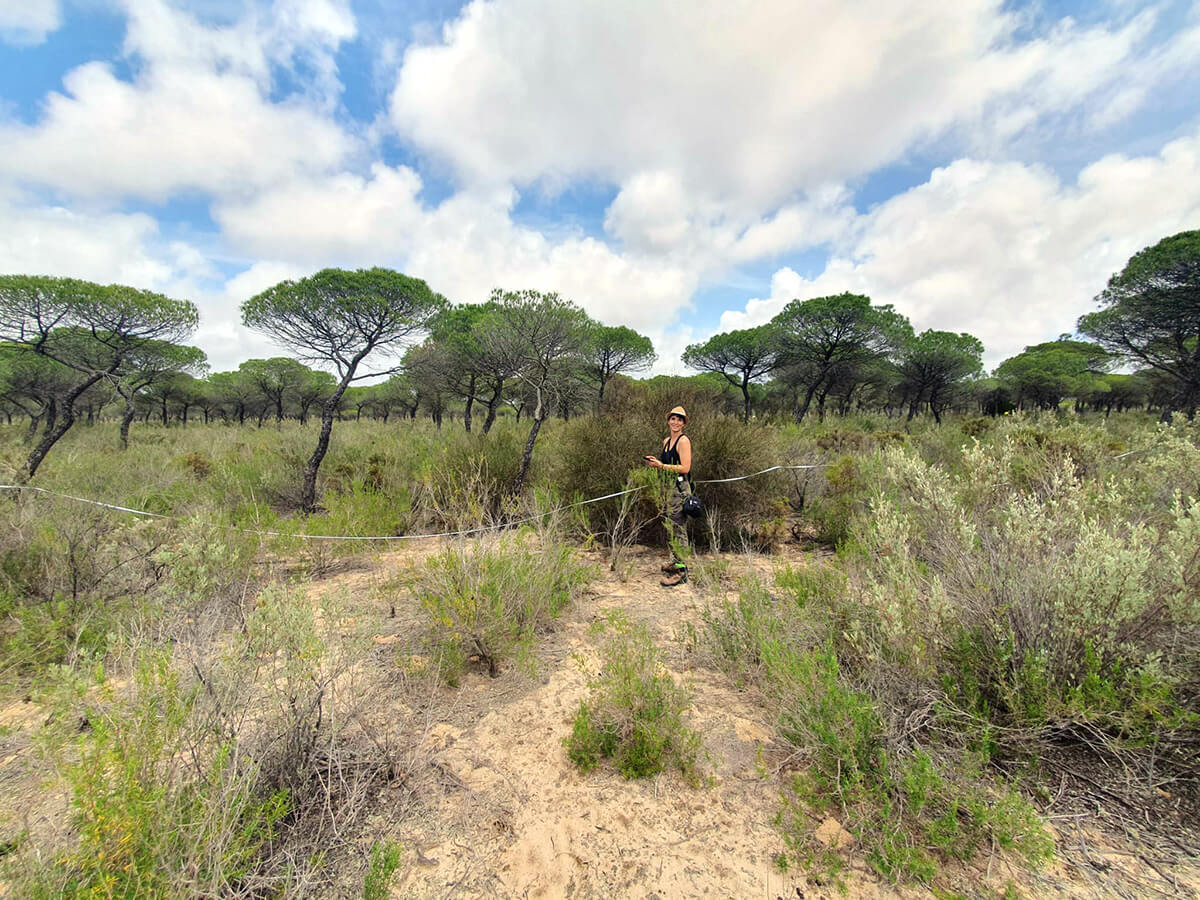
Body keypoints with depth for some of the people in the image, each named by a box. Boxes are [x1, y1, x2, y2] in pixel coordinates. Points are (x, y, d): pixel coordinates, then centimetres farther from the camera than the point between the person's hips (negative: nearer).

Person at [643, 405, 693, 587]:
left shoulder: (683, 440, -12)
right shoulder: (666, 441, 14)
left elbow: (685, 468, -19)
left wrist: (661, 466, -18)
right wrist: (656, 461, 8)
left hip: (680, 488, -9)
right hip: (669, 487, 9)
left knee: (678, 529, -5)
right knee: (670, 526, 16)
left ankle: (681, 571, 3)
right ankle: (675, 562, 29)